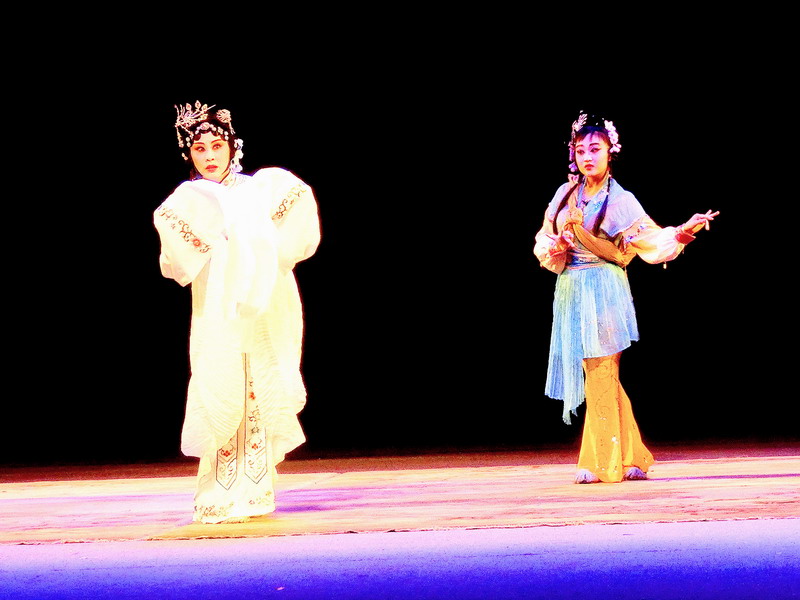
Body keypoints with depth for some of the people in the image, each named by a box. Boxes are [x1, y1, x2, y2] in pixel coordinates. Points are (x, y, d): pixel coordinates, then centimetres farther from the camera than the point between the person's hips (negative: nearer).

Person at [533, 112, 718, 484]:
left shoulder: (620, 201, -4)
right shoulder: (565, 195, 10)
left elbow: (650, 239, -13)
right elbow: (544, 242, 15)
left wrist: (679, 234, -30)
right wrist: (554, 248, -7)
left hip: (603, 293, -6)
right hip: (570, 293, 6)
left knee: (600, 374, -5)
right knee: (598, 376, 9)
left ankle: (604, 462, 2)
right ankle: (630, 456, 18)